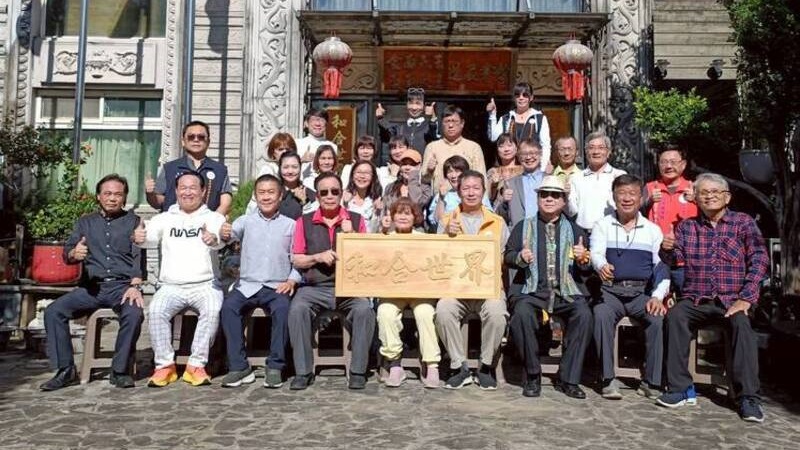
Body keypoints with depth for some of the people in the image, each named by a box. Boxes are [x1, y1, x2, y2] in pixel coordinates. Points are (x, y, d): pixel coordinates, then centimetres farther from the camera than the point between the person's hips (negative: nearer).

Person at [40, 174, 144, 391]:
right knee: (53, 311, -18)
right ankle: (66, 370, -8)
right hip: (92, 286, 3)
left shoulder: (132, 221, 10)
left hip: (122, 285, -3)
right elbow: (67, 253, 10)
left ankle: (120, 370, -15)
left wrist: (135, 286, -19)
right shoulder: (85, 222, 18)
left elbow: (138, 256, -3)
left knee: (134, 313, -32)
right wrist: (74, 254, -16)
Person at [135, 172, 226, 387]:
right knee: (156, 311, -27)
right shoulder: (165, 218, 16)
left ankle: (196, 365, -20)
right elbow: (151, 237, -4)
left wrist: (214, 239, -40)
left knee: (213, 310, -31)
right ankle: (165, 365, -14)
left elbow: (221, 239, -14)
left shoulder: (214, 218, 8)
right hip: (171, 286, 2)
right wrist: (139, 238, -30)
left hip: (205, 284, -2)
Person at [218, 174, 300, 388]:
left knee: (282, 308, -31)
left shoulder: (290, 225, 10)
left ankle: (275, 367, -19)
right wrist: (224, 234, -33)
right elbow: (233, 233, -11)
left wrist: (292, 280, -9)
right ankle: (239, 367, -17)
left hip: (277, 287, -1)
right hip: (247, 284, 1)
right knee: (228, 306, -27)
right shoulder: (246, 221, 10)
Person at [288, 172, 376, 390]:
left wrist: (352, 236, -8)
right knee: (297, 309, -29)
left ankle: (358, 371, -17)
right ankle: (303, 372, -18)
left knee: (365, 310, -30)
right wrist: (318, 257, -9)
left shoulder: (355, 220, 10)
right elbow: (296, 260, 10)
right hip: (314, 287, 1)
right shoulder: (304, 222, 10)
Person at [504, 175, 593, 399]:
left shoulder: (574, 230, 18)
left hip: (567, 291, 1)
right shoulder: (523, 227, 18)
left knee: (584, 314, -28)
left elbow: (586, 270, 15)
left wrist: (583, 259, -8)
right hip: (531, 289, -1)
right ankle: (532, 376, -14)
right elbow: (507, 256, 10)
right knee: (522, 313, -31)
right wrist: (520, 257, -12)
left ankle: (568, 379, -14)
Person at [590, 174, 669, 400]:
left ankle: (651, 382, -17)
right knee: (602, 315, -32)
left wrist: (658, 297, -10)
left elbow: (662, 266, 7)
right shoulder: (602, 225, 11)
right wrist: (602, 266, -33)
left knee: (658, 318, -28)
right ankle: (608, 380, -25)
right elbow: (596, 253, -8)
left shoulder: (652, 230, 14)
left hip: (642, 292, 1)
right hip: (610, 291, -1)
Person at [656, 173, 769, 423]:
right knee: (675, 315, -29)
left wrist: (745, 299, -13)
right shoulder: (686, 227, 16)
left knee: (741, 322, -33)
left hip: (732, 301, -1)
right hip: (695, 300, 2)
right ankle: (680, 389, -25)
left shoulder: (743, 223, 9)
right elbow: (676, 262, 9)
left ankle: (748, 397, -25)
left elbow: (760, 260, -1)